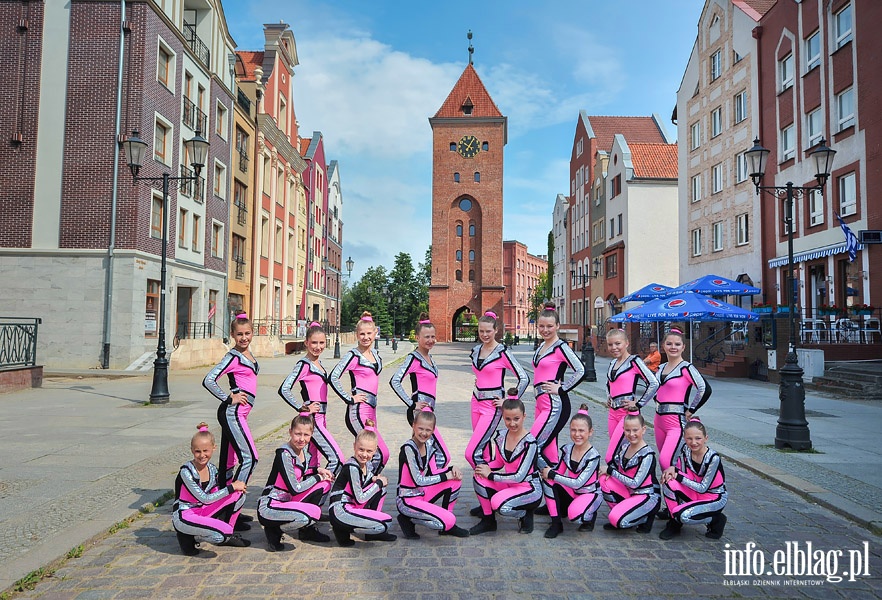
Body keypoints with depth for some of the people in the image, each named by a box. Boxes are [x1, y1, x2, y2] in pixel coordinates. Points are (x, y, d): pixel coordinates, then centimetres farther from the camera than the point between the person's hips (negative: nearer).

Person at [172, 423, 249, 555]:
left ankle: (227, 536, 8)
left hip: (202, 512, 7)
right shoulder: (186, 472, -20)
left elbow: (217, 496, 7)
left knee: (239, 494, -7)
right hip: (183, 516, -7)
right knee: (222, 532, -30)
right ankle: (187, 536, -1)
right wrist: (231, 487, -20)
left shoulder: (212, 469, 0)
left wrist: (235, 485, -9)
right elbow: (205, 499, -24)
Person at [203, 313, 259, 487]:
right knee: (250, 457, -11)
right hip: (232, 413, -8)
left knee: (228, 460, 13)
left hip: (239, 413, 8)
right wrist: (229, 399, -15)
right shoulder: (233, 357, -12)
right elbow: (208, 381, -20)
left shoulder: (248, 354, 13)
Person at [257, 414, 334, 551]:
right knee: (314, 511, -30)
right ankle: (274, 530, -3)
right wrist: (318, 477, -11)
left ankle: (307, 529, 13)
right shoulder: (284, 454, -23)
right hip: (268, 508, -9)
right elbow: (295, 488, -24)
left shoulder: (304, 451, 2)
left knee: (324, 484, 3)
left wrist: (318, 470, 2)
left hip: (288, 501, 9)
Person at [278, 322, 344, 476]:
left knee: (312, 463, 14)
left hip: (319, 418, 9)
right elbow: (284, 390, -21)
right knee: (337, 458, -11)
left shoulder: (318, 363, 12)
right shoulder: (303, 365, -13)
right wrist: (303, 408, -15)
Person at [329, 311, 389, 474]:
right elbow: (333, 378, -20)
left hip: (371, 410, 8)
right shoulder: (353, 355, -11)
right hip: (358, 411, -8)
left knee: (371, 453, 13)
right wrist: (349, 398, -16)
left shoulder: (375, 354, 12)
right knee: (382, 453, -10)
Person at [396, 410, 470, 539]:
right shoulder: (408, 448, -21)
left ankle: (447, 525, 6)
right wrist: (446, 476, -17)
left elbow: (433, 472, 11)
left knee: (456, 479, -5)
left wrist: (452, 468, -8)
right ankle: (409, 520, 0)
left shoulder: (429, 444, 3)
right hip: (407, 500, -8)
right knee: (449, 520, -20)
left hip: (423, 494, 8)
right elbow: (419, 480, -24)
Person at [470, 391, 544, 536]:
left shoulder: (529, 442, -23)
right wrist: (485, 467, -11)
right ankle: (488, 521, 1)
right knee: (479, 478, -17)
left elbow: (520, 476, -25)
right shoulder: (501, 436, -4)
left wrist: (490, 475, -19)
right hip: (509, 484, 6)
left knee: (499, 504, -31)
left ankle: (526, 514, 2)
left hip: (530, 488, -6)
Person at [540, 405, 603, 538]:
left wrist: (551, 474, -25)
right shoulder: (567, 449, -6)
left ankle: (590, 516, 4)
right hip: (571, 492, 5)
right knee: (548, 481, -21)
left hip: (590, 494, -5)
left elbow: (578, 483, -27)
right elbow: (559, 472, 2)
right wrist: (548, 471, -20)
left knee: (574, 514, -34)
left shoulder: (593, 456, -22)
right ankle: (556, 524, -12)